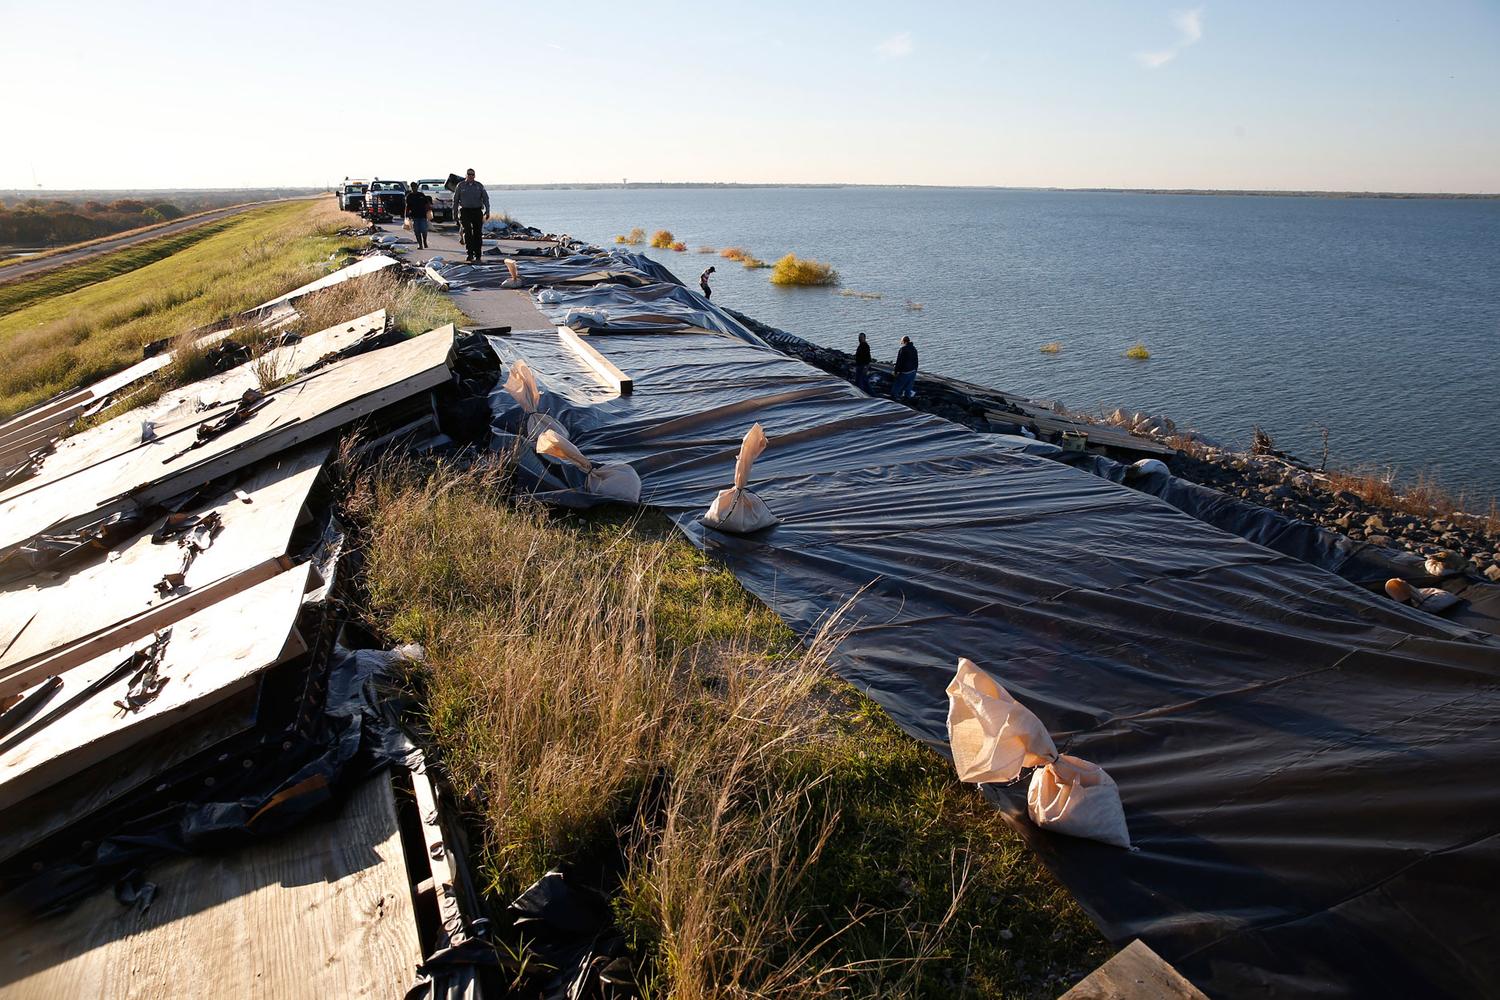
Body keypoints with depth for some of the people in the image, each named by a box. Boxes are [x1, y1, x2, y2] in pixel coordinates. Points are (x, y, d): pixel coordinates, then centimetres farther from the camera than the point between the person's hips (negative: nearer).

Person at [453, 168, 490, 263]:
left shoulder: (479, 186, 7)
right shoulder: (460, 185, 5)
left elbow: (485, 198, 5)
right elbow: (455, 200, 10)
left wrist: (487, 211, -6)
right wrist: (455, 212, 7)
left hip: (477, 211, 1)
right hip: (465, 211, -1)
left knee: (477, 233, 3)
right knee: (467, 232, -12)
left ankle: (477, 255, 10)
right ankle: (470, 254, -13)